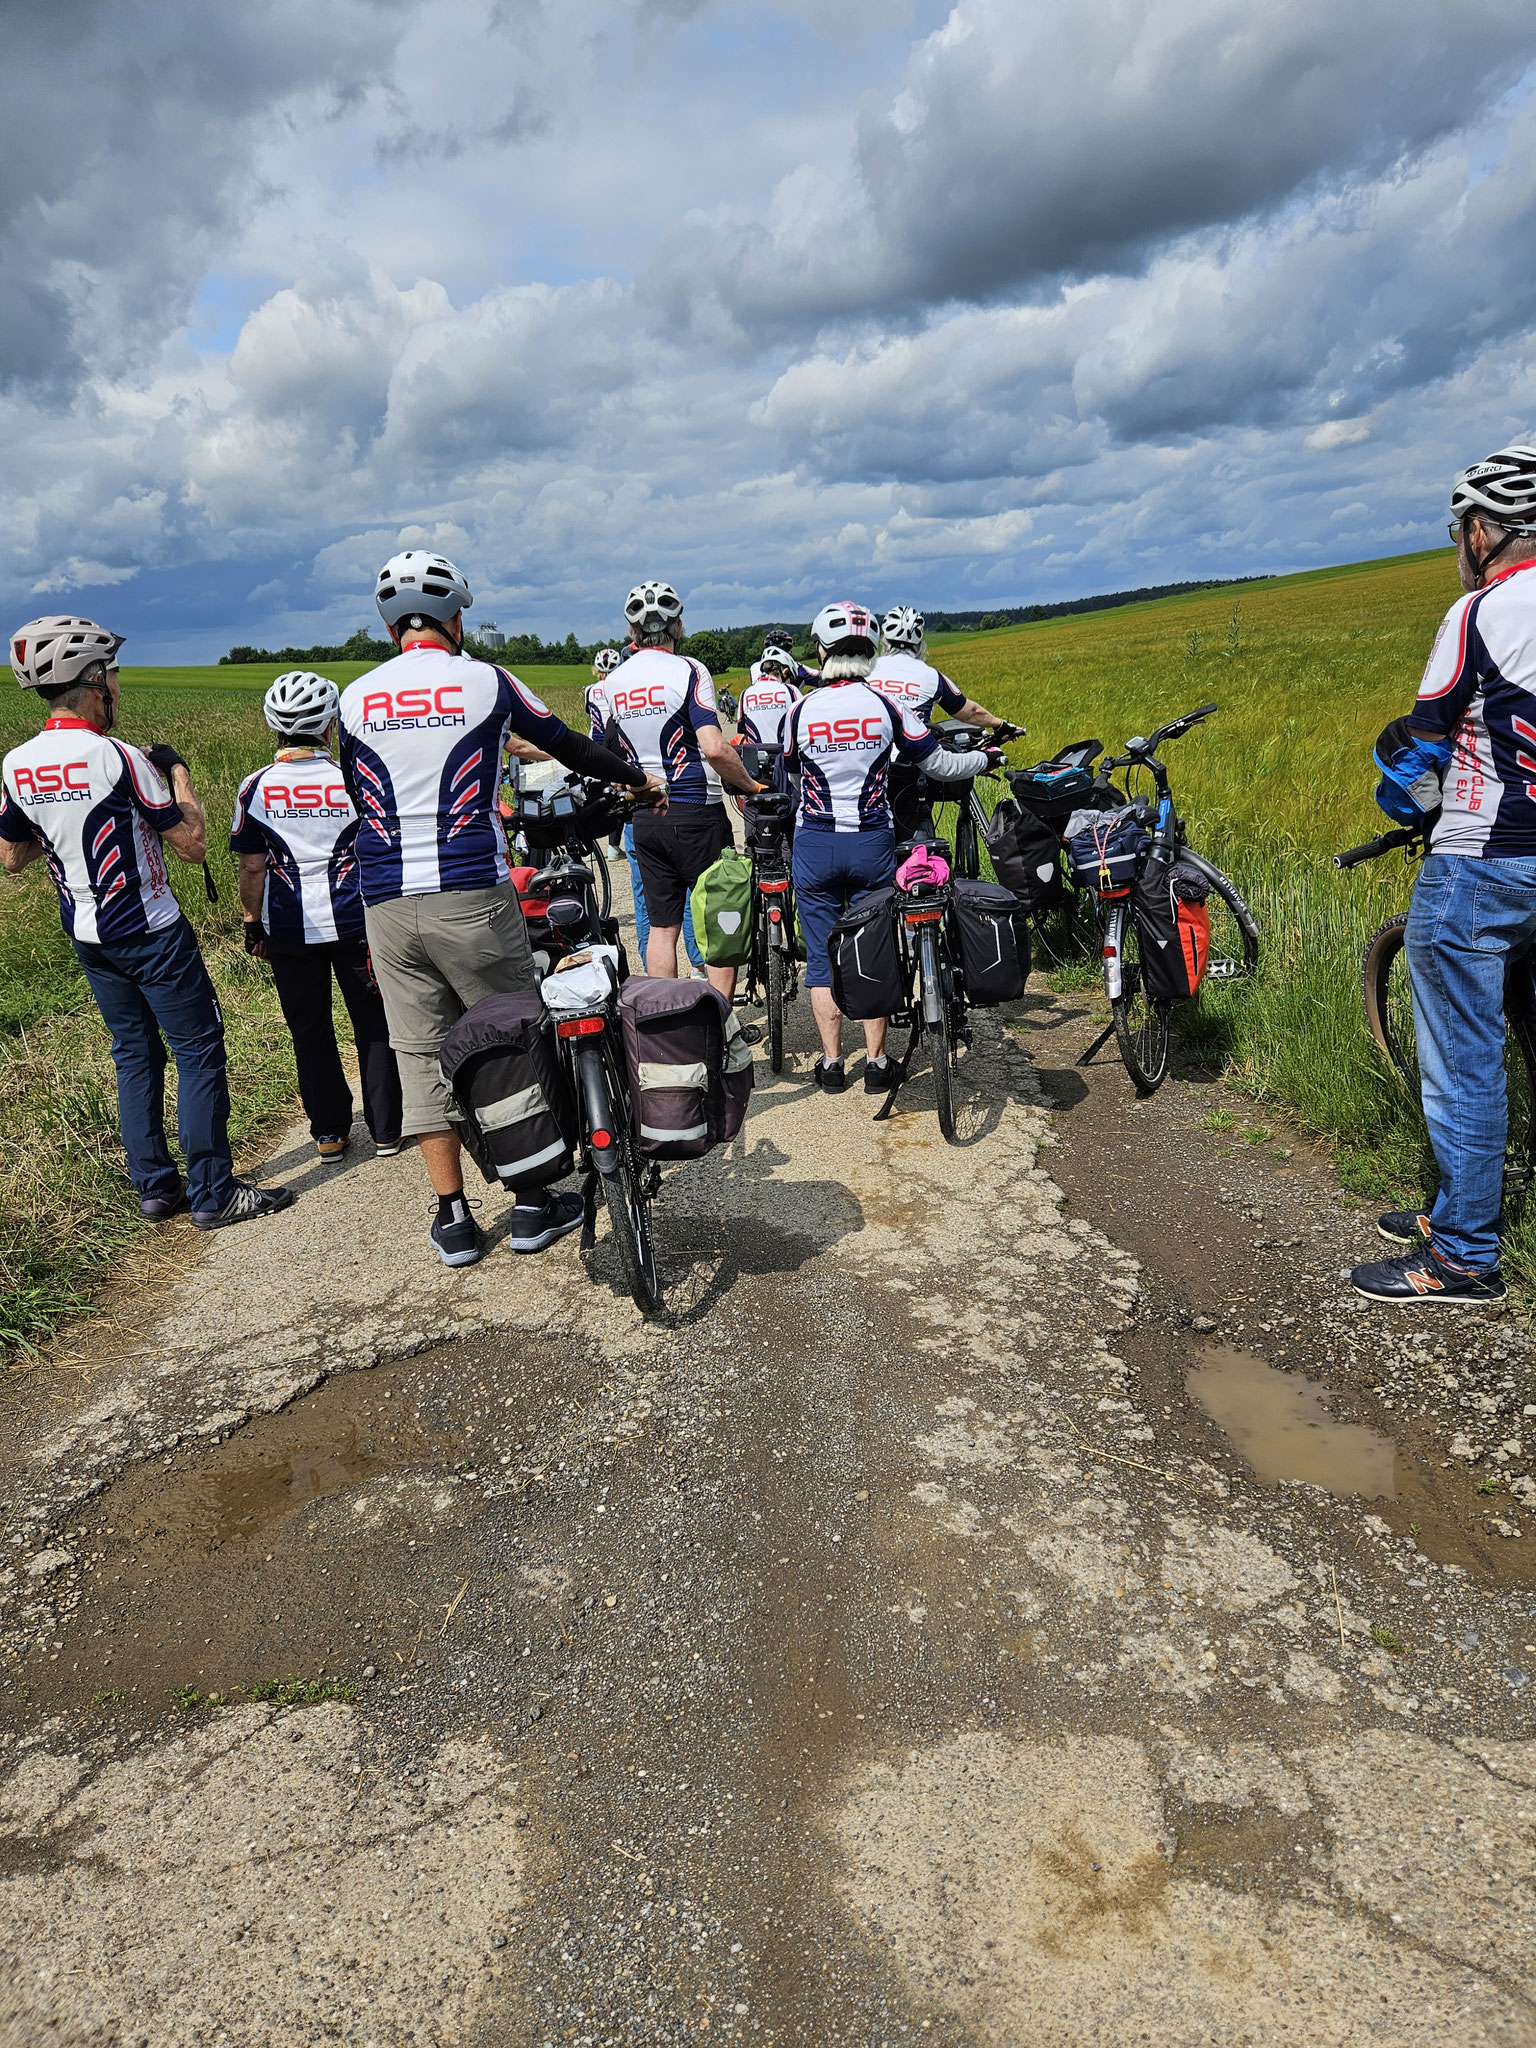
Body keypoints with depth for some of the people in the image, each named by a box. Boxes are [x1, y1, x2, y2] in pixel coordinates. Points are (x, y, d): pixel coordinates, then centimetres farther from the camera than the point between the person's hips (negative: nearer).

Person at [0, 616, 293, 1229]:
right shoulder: (119, 758, -19)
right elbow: (193, 845, -15)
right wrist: (177, 772, -2)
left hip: (87, 939, 7)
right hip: (151, 934, -7)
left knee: (135, 1053, 16)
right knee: (199, 1052, 1)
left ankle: (155, 1186, 22)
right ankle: (213, 1194, 4)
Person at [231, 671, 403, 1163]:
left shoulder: (255, 787, -5)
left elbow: (253, 868, -2)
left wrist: (253, 924, 10)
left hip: (289, 929, 1)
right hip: (354, 923, -1)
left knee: (310, 1031, 14)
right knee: (374, 1025, 11)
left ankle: (329, 1133, 21)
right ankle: (385, 1129, 17)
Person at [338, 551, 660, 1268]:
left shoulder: (354, 698, 9)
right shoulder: (484, 681, 1)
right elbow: (567, 745, 12)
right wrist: (637, 778, 29)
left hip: (386, 905, 3)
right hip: (471, 896, -3)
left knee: (421, 1054, 10)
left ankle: (453, 1219, 15)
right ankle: (532, 1206, 17)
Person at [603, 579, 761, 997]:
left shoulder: (615, 681, 8)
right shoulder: (688, 671, -11)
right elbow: (714, 749, -20)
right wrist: (749, 785, -6)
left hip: (645, 816, 6)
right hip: (696, 812, -6)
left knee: (661, 926, 10)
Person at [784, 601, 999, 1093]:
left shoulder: (802, 710, -4)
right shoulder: (885, 706, -5)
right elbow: (940, 765, 1)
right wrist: (985, 758, 19)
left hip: (814, 844, 0)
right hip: (872, 843, 0)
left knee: (822, 956, 9)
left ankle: (831, 1062, 11)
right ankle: (876, 1061, 12)